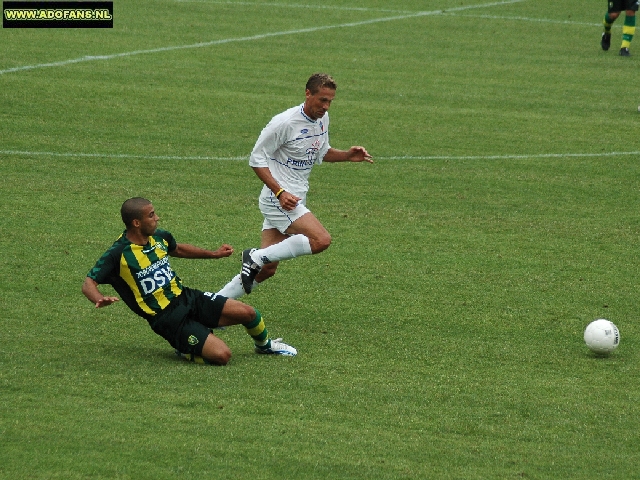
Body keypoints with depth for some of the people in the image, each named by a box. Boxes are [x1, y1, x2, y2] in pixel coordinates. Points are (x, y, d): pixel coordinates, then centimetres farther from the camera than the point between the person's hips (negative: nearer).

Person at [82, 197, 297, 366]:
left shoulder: (159, 237, 5)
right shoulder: (118, 254, -17)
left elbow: (178, 249, 28)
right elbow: (89, 283, -21)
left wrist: (214, 254, 31)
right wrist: (99, 299, -43)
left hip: (188, 298, 7)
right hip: (168, 320, -7)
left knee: (247, 313, -6)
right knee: (220, 355, -25)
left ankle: (265, 345, 27)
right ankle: (187, 350, 7)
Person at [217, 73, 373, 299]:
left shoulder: (322, 119, 8)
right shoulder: (285, 122, -17)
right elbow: (257, 159, -13)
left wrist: (347, 155, 4)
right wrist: (280, 192, -23)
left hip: (293, 200, 8)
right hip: (277, 198, -8)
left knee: (267, 269, 7)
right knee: (321, 240, -24)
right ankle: (257, 257, -13)